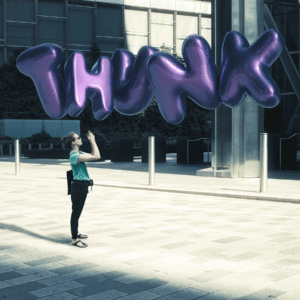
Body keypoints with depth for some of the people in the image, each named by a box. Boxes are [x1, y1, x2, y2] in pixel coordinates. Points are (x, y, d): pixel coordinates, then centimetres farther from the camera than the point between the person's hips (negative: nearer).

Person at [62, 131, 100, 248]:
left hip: (83, 186, 10)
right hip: (78, 186, -10)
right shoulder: (74, 156, -22)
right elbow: (96, 156, -27)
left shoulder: (79, 153, 10)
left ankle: (76, 233, 34)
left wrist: (92, 141, 10)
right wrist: (92, 140, -19)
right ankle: (75, 239, 3)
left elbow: (94, 155, 19)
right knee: (76, 212, -3)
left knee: (77, 212, 21)